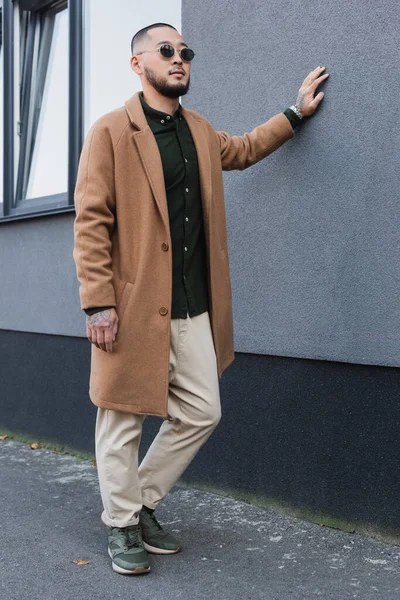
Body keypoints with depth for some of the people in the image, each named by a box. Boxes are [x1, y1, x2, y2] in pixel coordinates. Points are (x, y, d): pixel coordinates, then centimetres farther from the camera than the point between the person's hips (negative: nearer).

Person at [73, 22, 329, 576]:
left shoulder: (201, 133, 16)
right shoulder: (111, 131, -5)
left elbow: (243, 149, 38)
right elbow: (91, 222, -10)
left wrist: (297, 112, 36)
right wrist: (98, 304, -16)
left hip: (193, 308, 7)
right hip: (134, 306, -6)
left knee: (201, 414, 9)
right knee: (123, 420, 5)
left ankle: (142, 502, 30)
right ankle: (121, 526, 25)